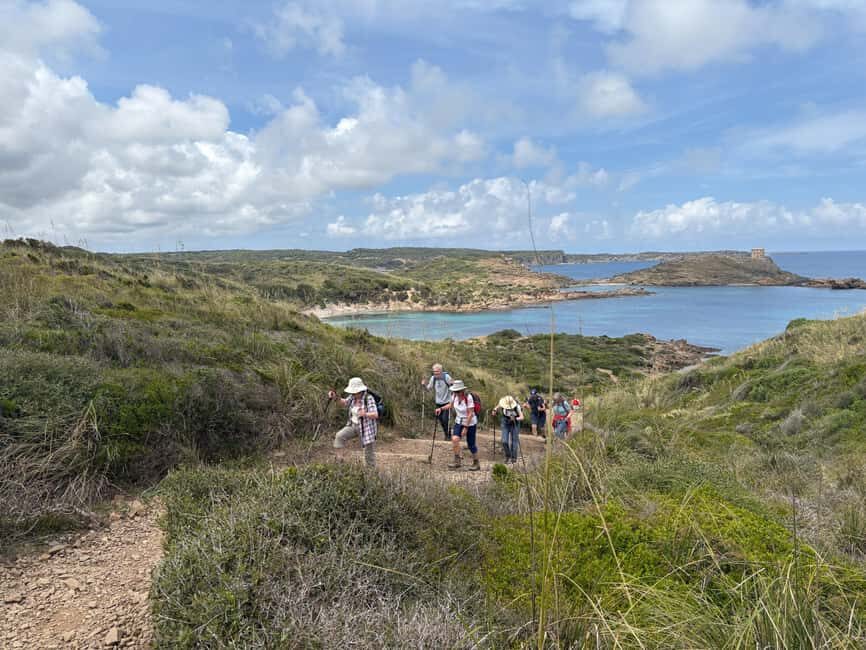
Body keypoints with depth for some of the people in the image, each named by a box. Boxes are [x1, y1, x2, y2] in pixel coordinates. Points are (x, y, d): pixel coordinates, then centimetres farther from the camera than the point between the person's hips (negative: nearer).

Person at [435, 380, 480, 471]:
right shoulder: (454, 395, -8)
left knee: (471, 444, 2)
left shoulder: (468, 397, -25)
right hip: (459, 422, 5)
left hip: (470, 423, -5)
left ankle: (476, 464, 24)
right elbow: (451, 405, 14)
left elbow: (470, 414, -22)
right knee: (454, 439, -17)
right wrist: (441, 408, -1)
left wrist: (466, 427, -21)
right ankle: (457, 461, -5)